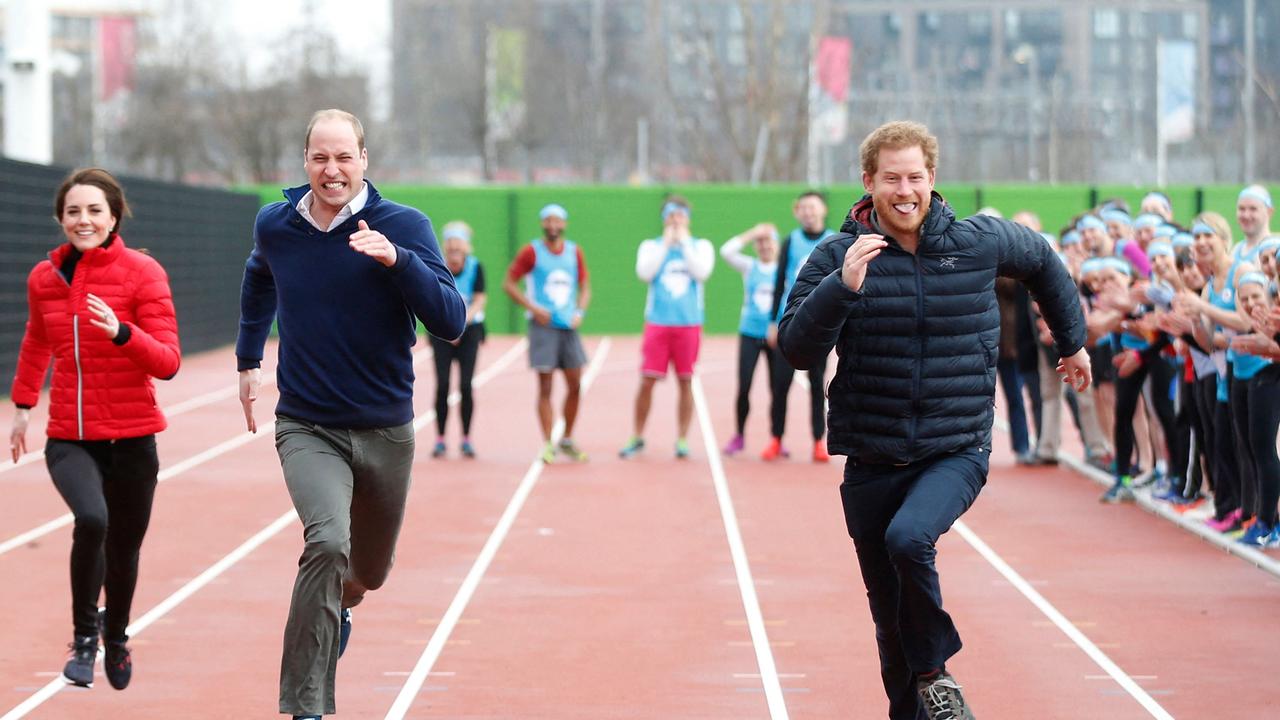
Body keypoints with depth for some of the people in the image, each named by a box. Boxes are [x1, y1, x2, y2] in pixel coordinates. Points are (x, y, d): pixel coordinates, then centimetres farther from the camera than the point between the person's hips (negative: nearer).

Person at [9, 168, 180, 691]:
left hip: (131, 438, -1)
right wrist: (23, 404, 25)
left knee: (124, 548, 11)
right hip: (68, 438, 1)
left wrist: (120, 331, -29)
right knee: (91, 518, -27)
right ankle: (84, 637, -10)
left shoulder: (142, 273, -8)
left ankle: (116, 636, 41)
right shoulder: (44, 278, 3)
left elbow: (167, 362, -13)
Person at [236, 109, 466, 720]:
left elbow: (450, 322, -19)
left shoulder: (404, 226, -10)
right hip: (307, 429, -1)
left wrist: (397, 260, -31)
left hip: (385, 432, 1)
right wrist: (249, 359, 26)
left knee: (368, 573, 17)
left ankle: (335, 608, 56)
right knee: (327, 543, -27)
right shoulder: (275, 226, -1)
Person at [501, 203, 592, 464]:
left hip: (568, 326, 4)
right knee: (545, 387, -4)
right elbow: (509, 283, -3)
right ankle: (548, 445, 1)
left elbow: (585, 287, 16)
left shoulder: (575, 252, 8)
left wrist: (580, 312, -2)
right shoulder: (531, 252, -4)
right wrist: (533, 308, -12)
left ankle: (567, 440, 20)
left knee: (575, 386, 5)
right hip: (543, 325, -4)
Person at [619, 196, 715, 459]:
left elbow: (701, 272, -10)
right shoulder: (651, 246, 10)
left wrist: (684, 242, -7)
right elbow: (645, 272, -8)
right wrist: (666, 243, -6)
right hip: (657, 322, 0)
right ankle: (637, 438, 7)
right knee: (647, 380, -3)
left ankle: (682, 440, 8)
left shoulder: (701, 246, 8)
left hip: (688, 324, 0)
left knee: (686, 381, 1)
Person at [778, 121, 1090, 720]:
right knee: (891, 619, 8)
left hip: (956, 451, -1)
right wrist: (842, 287, -26)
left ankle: (934, 668, -9)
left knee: (909, 537, -31)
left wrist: (1072, 340, 30)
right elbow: (796, 349, -12)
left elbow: (1043, 261, 21)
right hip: (871, 461, 2)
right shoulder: (838, 257, -4)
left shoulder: (980, 242, -1)